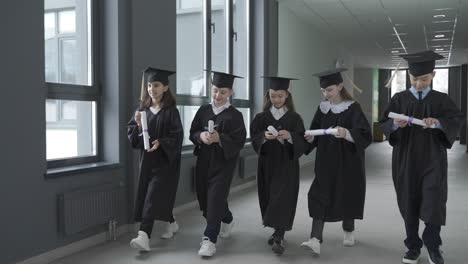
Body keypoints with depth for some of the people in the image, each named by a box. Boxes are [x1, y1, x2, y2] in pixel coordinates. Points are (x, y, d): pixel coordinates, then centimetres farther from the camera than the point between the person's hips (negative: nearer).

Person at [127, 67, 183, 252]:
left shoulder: (171, 111, -7)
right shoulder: (142, 110, 7)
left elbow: (177, 136, -12)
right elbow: (132, 135, 5)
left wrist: (160, 143, -26)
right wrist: (138, 125, -15)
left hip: (164, 160, -5)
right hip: (147, 160, 6)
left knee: (153, 197, -13)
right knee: (160, 196, 13)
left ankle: (144, 237, -19)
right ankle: (172, 223, 35)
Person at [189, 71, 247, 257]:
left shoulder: (235, 115, -8)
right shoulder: (203, 111, 6)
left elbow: (239, 141, -13)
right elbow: (192, 133, 6)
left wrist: (219, 138, -26)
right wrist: (201, 136, -16)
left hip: (224, 162, -5)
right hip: (204, 160, 6)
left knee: (215, 198, -10)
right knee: (204, 196, 15)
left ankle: (210, 239, -3)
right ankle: (227, 220, 41)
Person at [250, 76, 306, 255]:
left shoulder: (294, 118, -1)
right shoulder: (261, 117, 5)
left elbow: (302, 142, -6)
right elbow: (254, 139, -2)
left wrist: (289, 136, -25)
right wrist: (264, 136, -22)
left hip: (287, 164, -3)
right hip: (267, 163, 3)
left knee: (283, 198, -11)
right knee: (269, 198, 9)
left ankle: (279, 238, -12)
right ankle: (277, 231, 26)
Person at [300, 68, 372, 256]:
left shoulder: (352, 108, -11)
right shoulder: (322, 108, 4)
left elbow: (365, 135, -20)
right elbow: (316, 134, 11)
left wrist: (347, 133, -39)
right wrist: (311, 138, -12)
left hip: (347, 163, -3)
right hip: (325, 162, 4)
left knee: (346, 197, 10)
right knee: (319, 198, -7)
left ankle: (348, 232, 34)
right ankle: (315, 240, -12)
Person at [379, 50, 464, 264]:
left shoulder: (441, 99, 3)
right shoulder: (399, 99, 3)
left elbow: (457, 120, -10)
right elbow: (384, 124, -3)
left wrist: (438, 122, -30)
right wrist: (395, 124, -26)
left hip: (432, 159, -1)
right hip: (406, 159, 1)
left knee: (434, 203, -8)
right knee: (409, 203, 6)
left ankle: (432, 244, 16)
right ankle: (413, 246, 22)